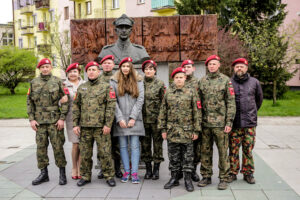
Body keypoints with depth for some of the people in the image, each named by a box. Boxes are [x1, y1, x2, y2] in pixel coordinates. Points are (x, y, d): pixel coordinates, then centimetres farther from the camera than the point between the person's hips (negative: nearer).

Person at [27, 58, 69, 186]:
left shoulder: (57, 81, 2)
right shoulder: (33, 83, 10)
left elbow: (65, 100, -2)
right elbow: (29, 102, 11)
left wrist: (62, 118, -8)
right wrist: (31, 119, 2)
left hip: (55, 121, -3)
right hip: (39, 121, 3)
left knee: (58, 147, -1)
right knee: (41, 147, 6)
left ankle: (62, 173, 11)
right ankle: (43, 173, 19)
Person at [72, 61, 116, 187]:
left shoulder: (106, 87, 2)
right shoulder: (81, 88, 14)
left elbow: (111, 106, -5)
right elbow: (76, 106, 13)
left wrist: (108, 124, -12)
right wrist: (75, 124, 5)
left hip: (101, 127, -3)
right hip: (84, 127, 4)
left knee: (105, 153, 0)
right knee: (85, 153, 9)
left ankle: (109, 176, 13)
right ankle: (85, 176, 23)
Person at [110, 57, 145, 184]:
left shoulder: (138, 81, 6)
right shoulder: (114, 81, 6)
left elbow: (140, 99, 0)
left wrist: (133, 117, -9)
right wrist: (119, 118, -9)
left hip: (134, 118, 0)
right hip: (121, 119, 1)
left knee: (135, 146, -2)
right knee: (123, 146, 5)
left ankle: (134, 172, 2)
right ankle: (126, 171, 12)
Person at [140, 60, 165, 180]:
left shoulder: (160, 84, 2)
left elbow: (164, 102, 0)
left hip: (156, 118, -2)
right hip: (143, 119, 2)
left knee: (157, 143, 2)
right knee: (145, 144, 7)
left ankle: (156, 169, 12)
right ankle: (148, 169, 18)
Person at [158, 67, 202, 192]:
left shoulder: (191, 93, 1)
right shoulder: (168, 93, 7)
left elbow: (197, 112, -1)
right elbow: (163, 112, 9)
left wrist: (196, 130, -5)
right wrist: (163, 129, 4)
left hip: (187, 131, -2)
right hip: (172, 131, 2)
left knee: (188, 156, 4)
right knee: (173, 156, 9)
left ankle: (188, 179, 16)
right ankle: (174, 178, 22)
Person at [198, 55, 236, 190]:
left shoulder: (225, 80, 0)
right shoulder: (202, 81, 10)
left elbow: (231, 103, -3)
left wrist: (229, 122, -9)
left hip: (220, 123, -3)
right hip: (205, 123, 4)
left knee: (223, 152, 2)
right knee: (205, 151, 9)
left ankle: (223, 179, 14)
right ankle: (206, 177, 22)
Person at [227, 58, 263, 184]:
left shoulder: (254, 82, 7)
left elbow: (259, 99, 21)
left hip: (250, 122, 1)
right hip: (234, 122, -1)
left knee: (248, 149, 6)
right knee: (233, 149, 3)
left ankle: (248, 173, 18)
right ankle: (232, 172, 15)